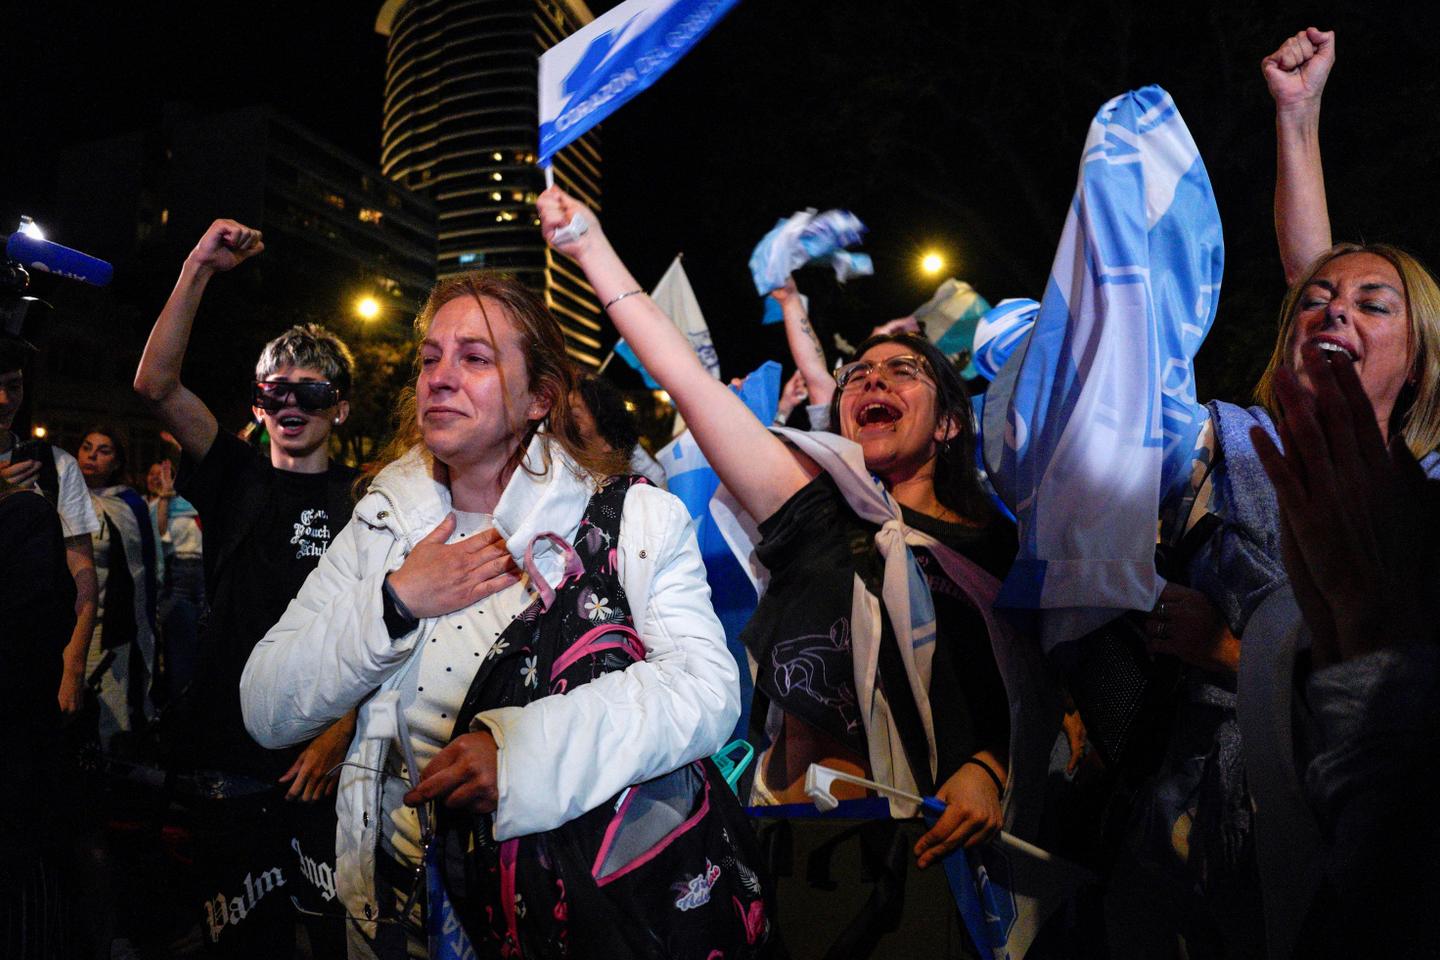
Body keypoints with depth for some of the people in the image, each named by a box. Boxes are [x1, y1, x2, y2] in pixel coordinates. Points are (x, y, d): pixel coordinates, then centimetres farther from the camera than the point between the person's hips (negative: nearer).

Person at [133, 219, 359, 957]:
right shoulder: (237, 477, 7)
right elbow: (155, 385, -6)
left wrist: (341, 733, -14)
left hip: (324, 764, -1)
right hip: (230, 756, 2)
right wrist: (199, 267, -13)